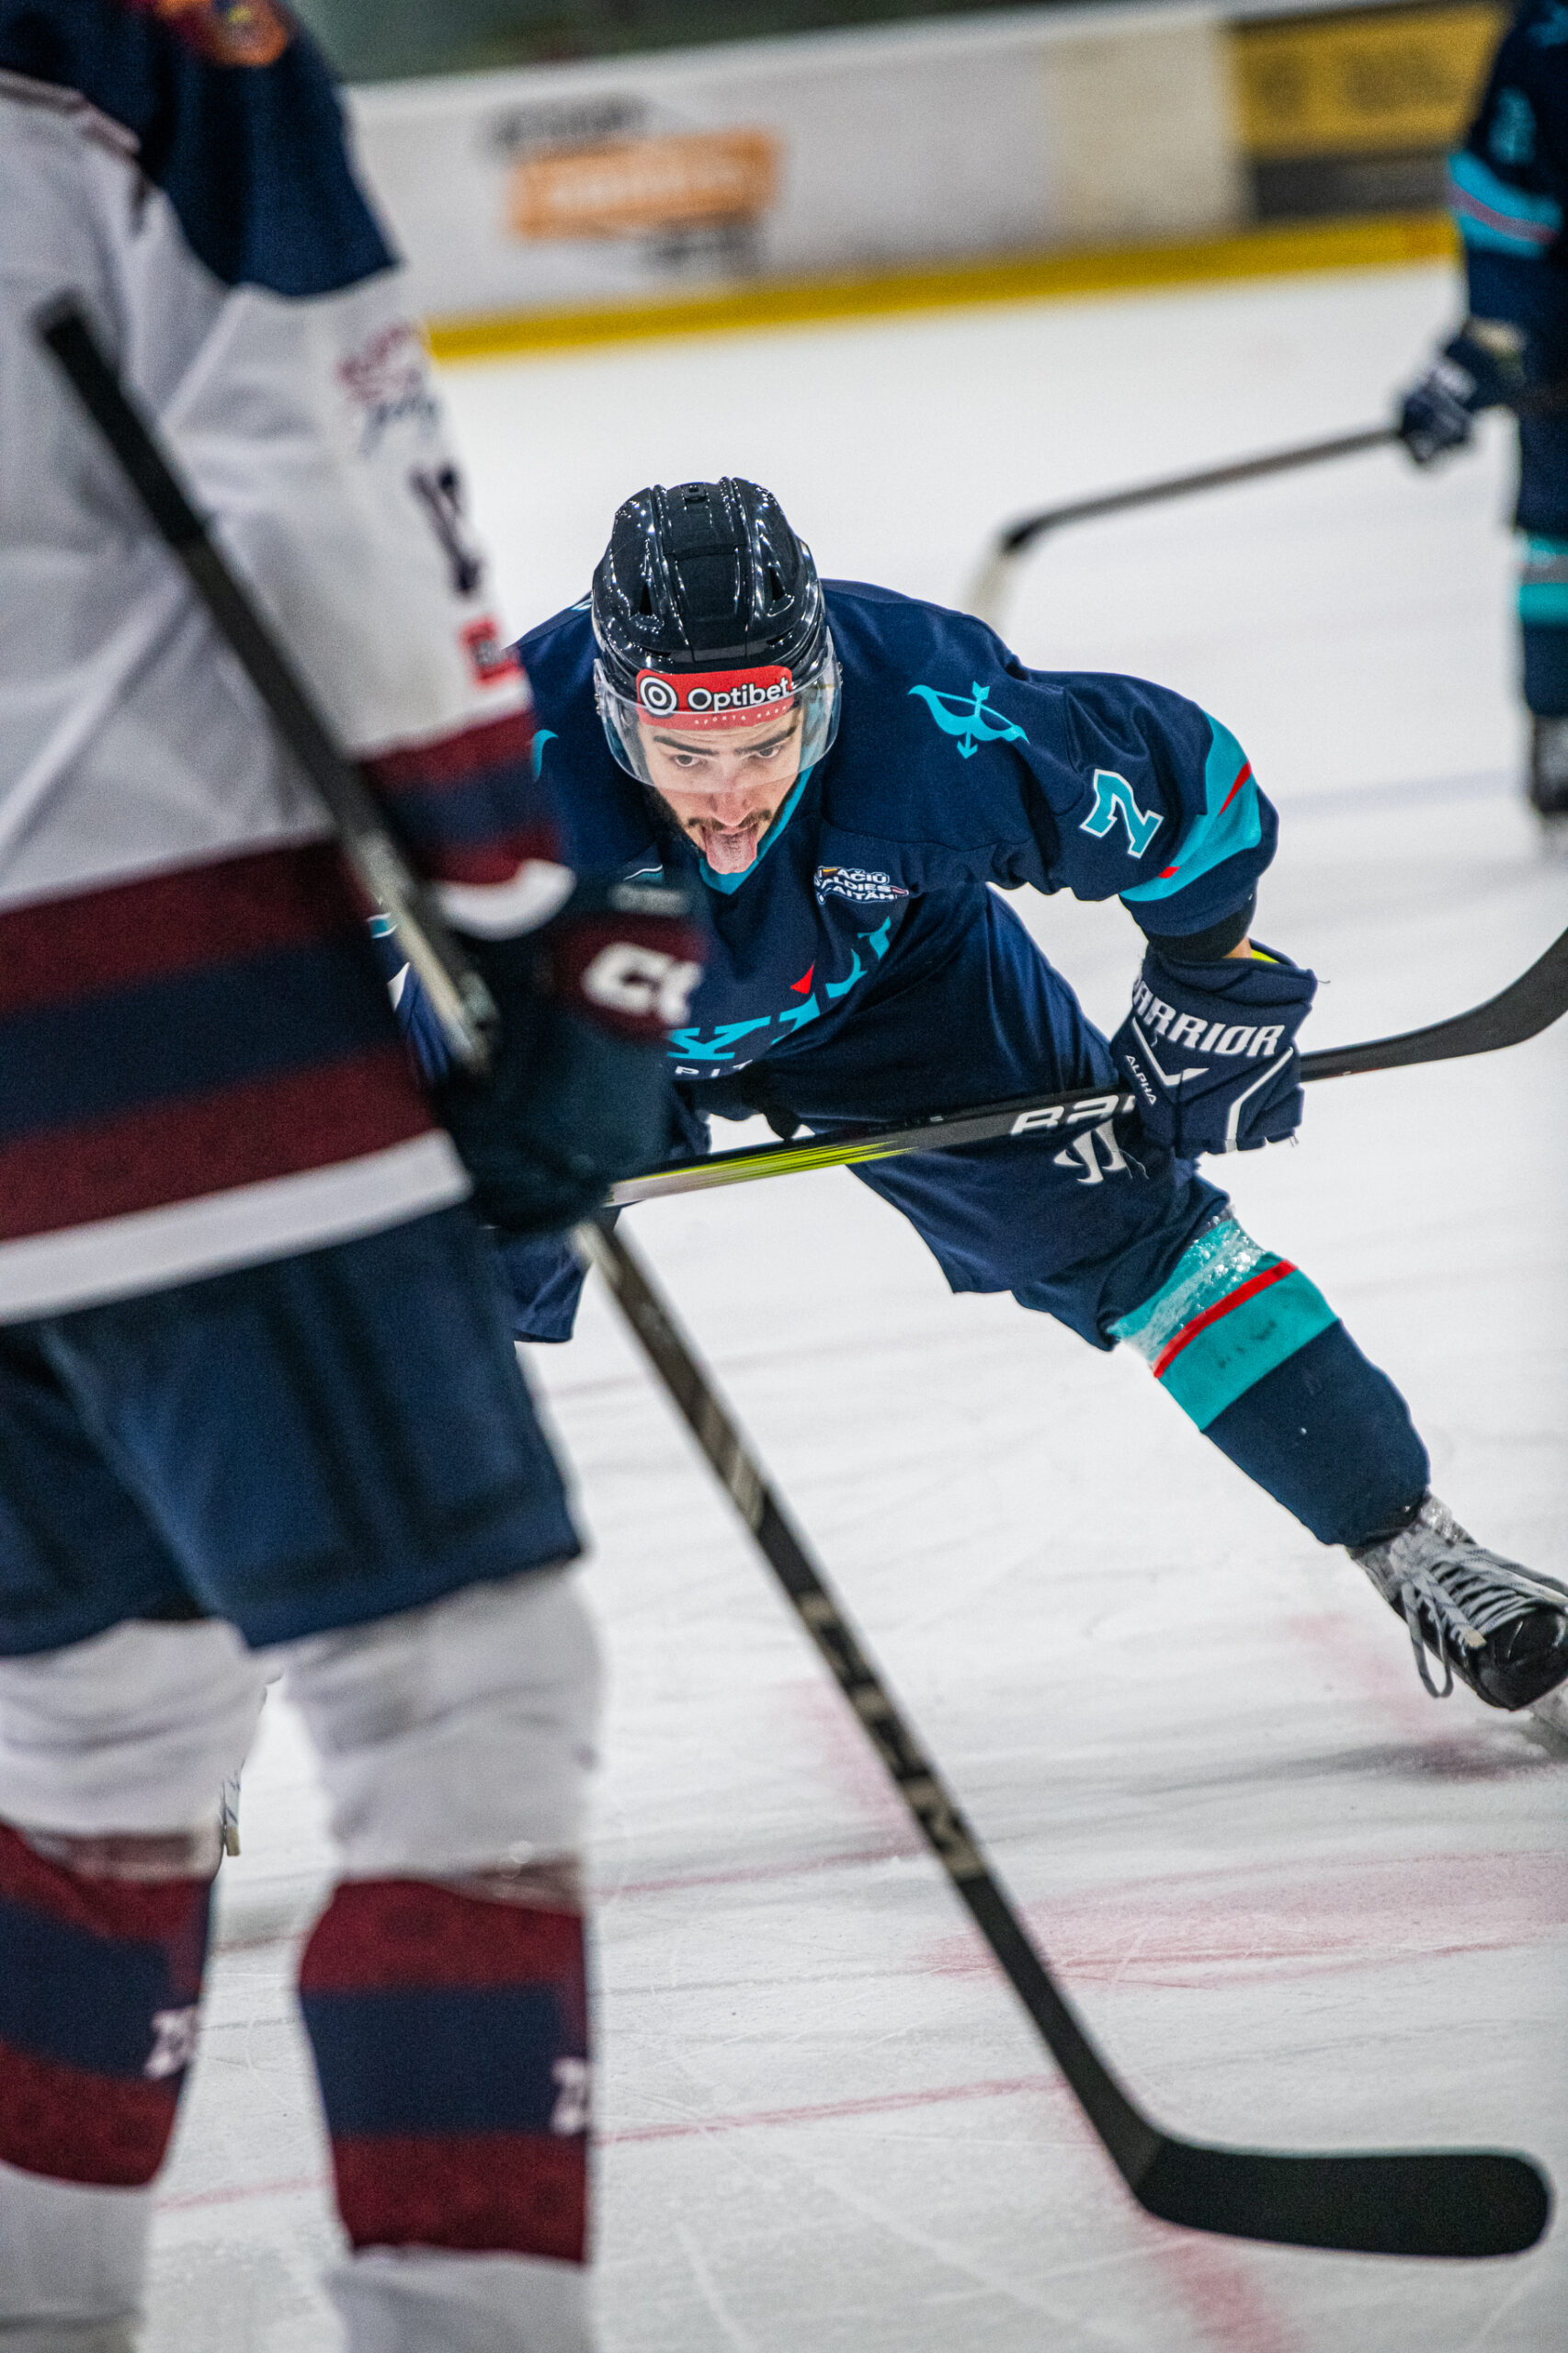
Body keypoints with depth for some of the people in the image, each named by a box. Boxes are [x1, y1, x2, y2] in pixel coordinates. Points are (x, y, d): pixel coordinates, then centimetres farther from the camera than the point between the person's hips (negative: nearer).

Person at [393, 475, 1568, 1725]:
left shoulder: (936, 721, -39)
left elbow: (1191, 781, -22)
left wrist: (1212, 996, -11)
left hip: (886, 976, 0)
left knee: (1110, 1217, -7)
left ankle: (1409, 1543, 4)